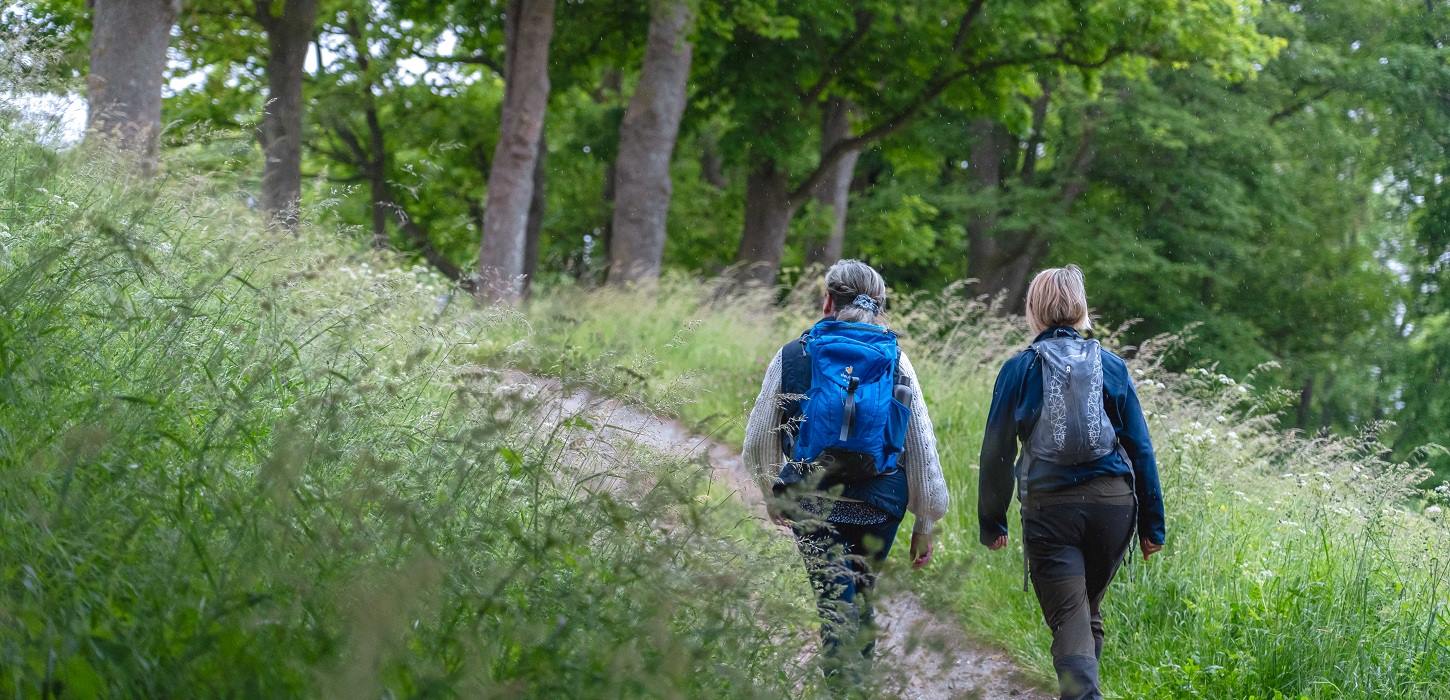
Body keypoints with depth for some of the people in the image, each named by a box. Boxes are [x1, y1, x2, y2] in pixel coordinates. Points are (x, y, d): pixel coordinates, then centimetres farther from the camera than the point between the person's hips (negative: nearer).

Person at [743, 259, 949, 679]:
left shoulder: (792, 357, 1)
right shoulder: (896, 361, 2)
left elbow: (757, 444, 7)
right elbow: (922, 448, 2)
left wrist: (772, 493, 27)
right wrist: (926, 522, 10)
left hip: (813, 501, -2)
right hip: (881, 503, 2)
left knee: (836, 604, 2)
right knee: (862, 598, 20)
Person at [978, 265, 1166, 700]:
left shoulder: (1019, 369, 0)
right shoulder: (1110, 366, 5)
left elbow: (996, 452, 0)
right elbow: (1140, 448, 5)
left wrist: (991, 523, 10)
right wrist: (1152, 524, 11)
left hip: (1049, 508, -3)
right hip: (1113, 502, 3)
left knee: (1069, 622, -4)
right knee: (1088, 612, 21)